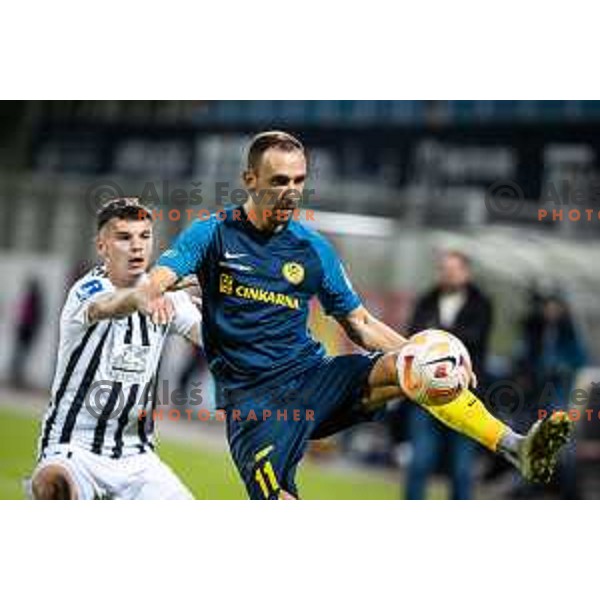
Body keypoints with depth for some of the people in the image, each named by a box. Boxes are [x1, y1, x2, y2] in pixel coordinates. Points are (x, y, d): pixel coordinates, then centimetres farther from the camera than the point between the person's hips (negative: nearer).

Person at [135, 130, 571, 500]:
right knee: (279, 503, -22)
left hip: (313, 375, 2)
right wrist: (153, 296, -39)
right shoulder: (213, 233, 1)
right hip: (252, 399, -2)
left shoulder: (313, 248, 9)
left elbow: (360, 323, 14)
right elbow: (156, 281, -13)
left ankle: (517, 448, -32)